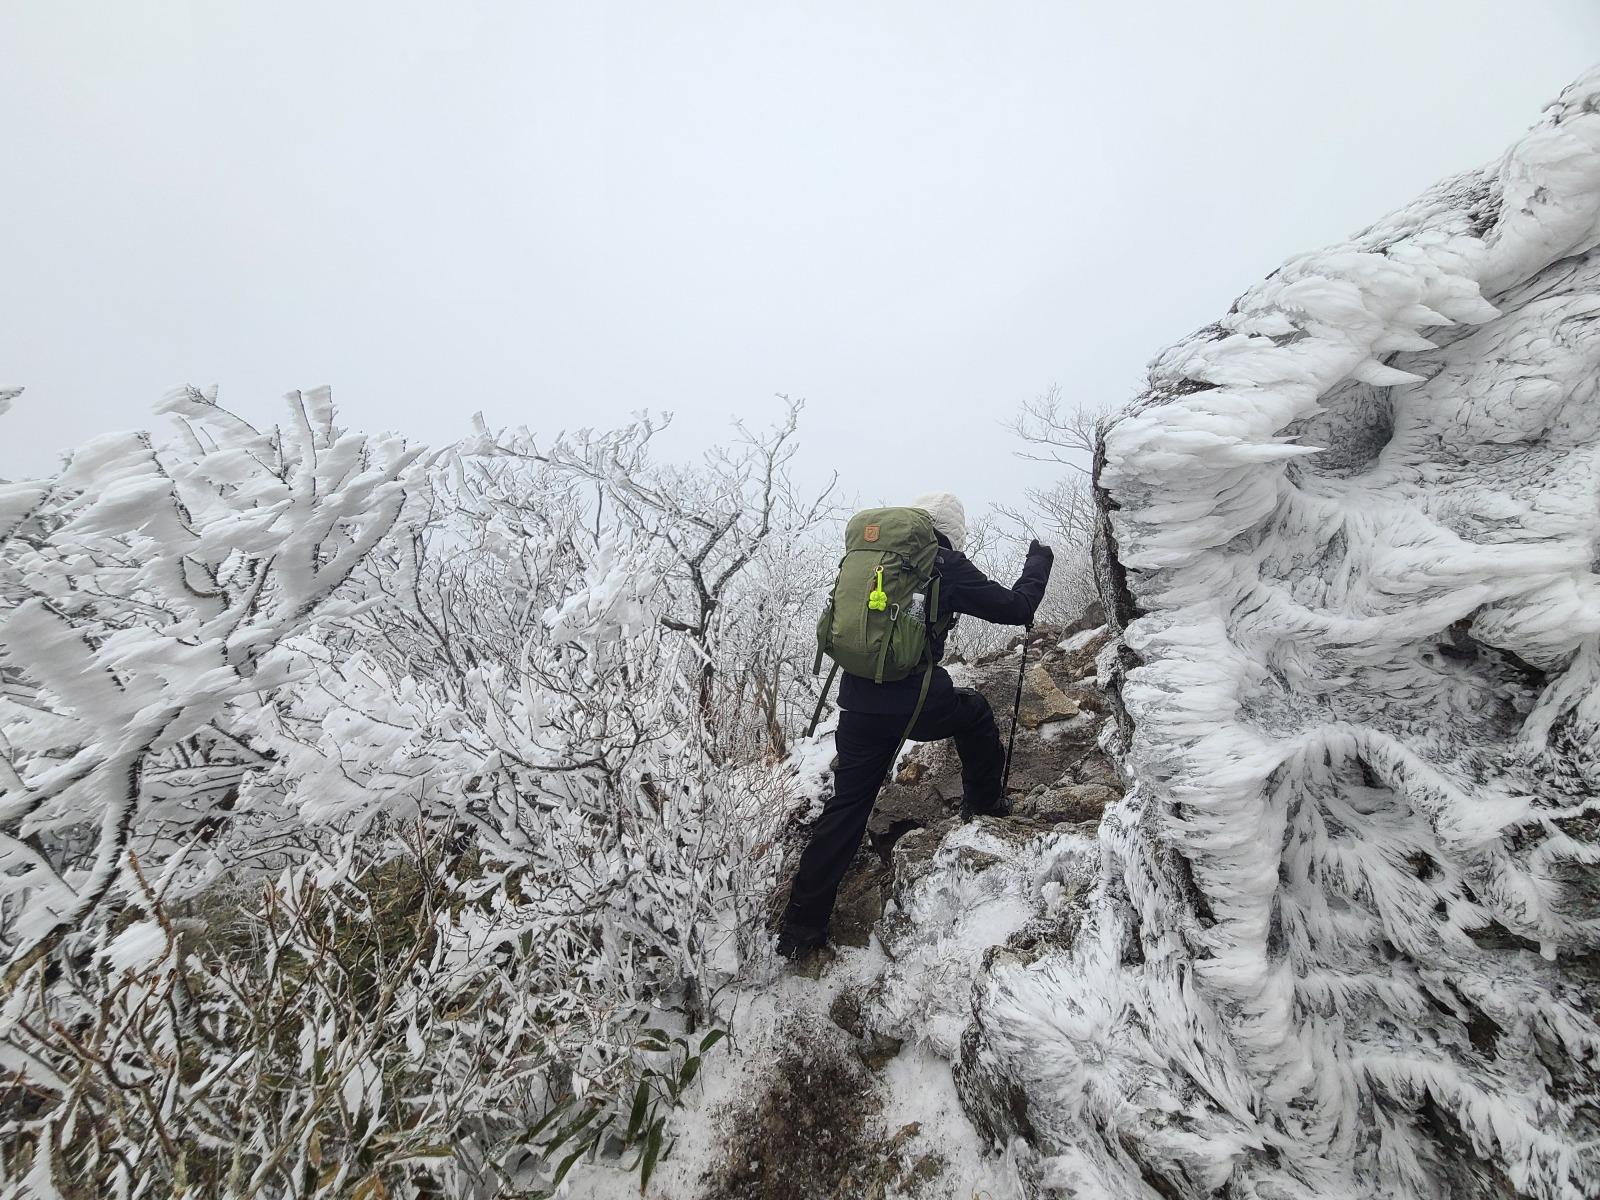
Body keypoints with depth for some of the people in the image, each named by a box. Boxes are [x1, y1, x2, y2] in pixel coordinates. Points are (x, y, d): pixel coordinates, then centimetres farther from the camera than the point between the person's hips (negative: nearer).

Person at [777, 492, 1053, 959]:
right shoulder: (945, 564, -3)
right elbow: (1015, 608, 2)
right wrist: (1038, 563, 18)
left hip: (858, 705, 4)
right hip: (916, 703, -4)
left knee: (847, 807, 13)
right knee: (974, 711, 28)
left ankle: (802, 923, 16)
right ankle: (985, 802, 42)